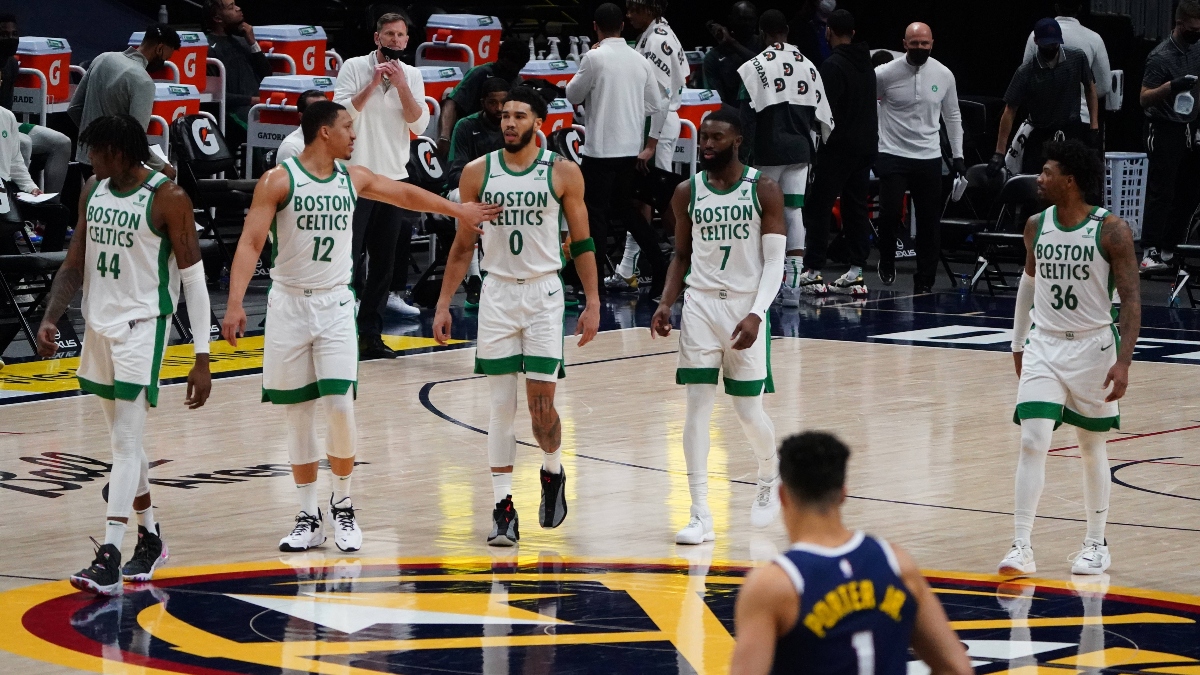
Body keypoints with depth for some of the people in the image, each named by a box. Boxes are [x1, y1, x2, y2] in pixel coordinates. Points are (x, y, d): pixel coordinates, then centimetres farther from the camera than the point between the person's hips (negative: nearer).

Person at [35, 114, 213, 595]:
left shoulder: (167, 198, -14)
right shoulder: (93, 191, 6)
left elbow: (193, 279, -12)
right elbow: (75, 265, 12)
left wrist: (202, 359, -15)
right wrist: (49, 319, -4)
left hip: (142, 327, -7)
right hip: (99, 325, 7)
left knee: (126, 442, -12)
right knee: (122, 439, 15)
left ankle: (108, 558, -16)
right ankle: (149, 538, 29)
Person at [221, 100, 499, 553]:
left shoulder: (353, 178, 5)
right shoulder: (279, 181, -9)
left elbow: (404, 194, 22)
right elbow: (250, 243, -14)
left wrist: (458, 211, 29)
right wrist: (235, 305, -24)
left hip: (335, 304, 3)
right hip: (289, 304, -3)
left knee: (340, 405, -9)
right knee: (298, 414, 3)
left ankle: (343, 506, 10)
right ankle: (309, 517, 13)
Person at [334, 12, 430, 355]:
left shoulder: (411, 75, 6)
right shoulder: (354, 67, -4)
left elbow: (419, 125, -1)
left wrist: (401, 86, -12)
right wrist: (373, 84, -18)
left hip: (393, 176, 4)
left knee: (384, 262, 5)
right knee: (348, 257, -5)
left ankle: (370, 334, 11)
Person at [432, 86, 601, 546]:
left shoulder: (563, 172, -2)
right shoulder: (478, 172, 3)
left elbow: (582, 243, 3)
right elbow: (462, 246, 8)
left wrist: (593, 302, -3)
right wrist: (443, 305, 4)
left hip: (544, 293, -1)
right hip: (496, 295, 1)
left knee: (541, 404, -5)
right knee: (501, 407, 0)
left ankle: (553, 472, 25)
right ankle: (503, 507, 5)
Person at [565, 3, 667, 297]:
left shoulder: (594, 57, -12)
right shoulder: (640, 60, 5)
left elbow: (573, 95, 0)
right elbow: (658, 106, 7)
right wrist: (650, 145, 13)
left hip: (601, 148, -6)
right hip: (631, 149, 6)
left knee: (596, 212, 1)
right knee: (624, 208, 18)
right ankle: (660, 268, 11)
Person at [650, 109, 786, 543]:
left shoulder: (764, 190, -6)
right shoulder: (688, 193, 3)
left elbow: (775, 260, -9)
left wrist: (756, 314, -20)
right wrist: (666, 304, -1)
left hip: (746, 308, -2)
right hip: (700, 306, 2)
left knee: (748, 409, 2)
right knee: (697, 405, -5)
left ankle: (771, 478, 35)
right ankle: (701, 516, -3)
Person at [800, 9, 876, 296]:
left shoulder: (833, 66, -12)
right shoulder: (867, 64, 14)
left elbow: (826, 109, -18)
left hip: (839, 146, -8)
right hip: (866, 145, 8)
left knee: (818, 206, -5)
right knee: (856, 206, 10)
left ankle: (813, 271, -9)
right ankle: (856, 271, 7)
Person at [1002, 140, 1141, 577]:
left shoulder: (1111, 231, -13)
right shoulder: (1036, 226, 1)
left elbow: (1131, 299, -13)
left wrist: (1123, 361, -21)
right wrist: (1018, 343, 20)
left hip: (1093, 347, -3)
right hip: (1044, 345, 3)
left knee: (1092, 448, 8)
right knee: (1032, 443, -10)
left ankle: (1096, 544, 23)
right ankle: (1021, 548, -10)